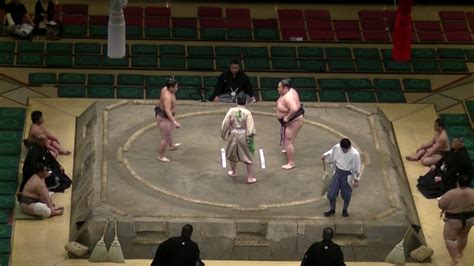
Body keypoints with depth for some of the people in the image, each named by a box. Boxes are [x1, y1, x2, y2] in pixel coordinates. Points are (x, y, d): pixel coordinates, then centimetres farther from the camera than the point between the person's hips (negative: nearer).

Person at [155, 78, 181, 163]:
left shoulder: (166, 89, -6)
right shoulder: (168, 96, -35)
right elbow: (167, 111, -40)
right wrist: (175, 122, -44)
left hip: (161, 113, 11)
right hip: (163, 118, -11)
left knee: (170, 130, 35)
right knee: (166, 138, 2)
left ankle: (171, 145, 60)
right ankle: (160, 156, 18)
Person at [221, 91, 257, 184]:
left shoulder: (231, 111, -10)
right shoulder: (247, 113, -15)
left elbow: (225, 124, -6)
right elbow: (250, 128, -16)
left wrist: (225, 135, 9)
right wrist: (250, 139, -6)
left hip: (233, 135, 2)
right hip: (244, 136, -2)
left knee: (232, 154, 23)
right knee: (247, 157, 9)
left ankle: (233, 172, 41)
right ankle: (250, 177, 11)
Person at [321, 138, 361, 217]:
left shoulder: (355, 154, -24)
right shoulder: (336, 147, -13)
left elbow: (357, 168, -13)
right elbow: (331, 153, 12)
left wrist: (356, 180, -8)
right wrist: (325, 155, -3)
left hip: (347, 175, -3)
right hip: (337, 172, 3)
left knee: (346, 194, 14)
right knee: (331, 193, 7)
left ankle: (345, 210, 38)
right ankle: (332, 210, 29)